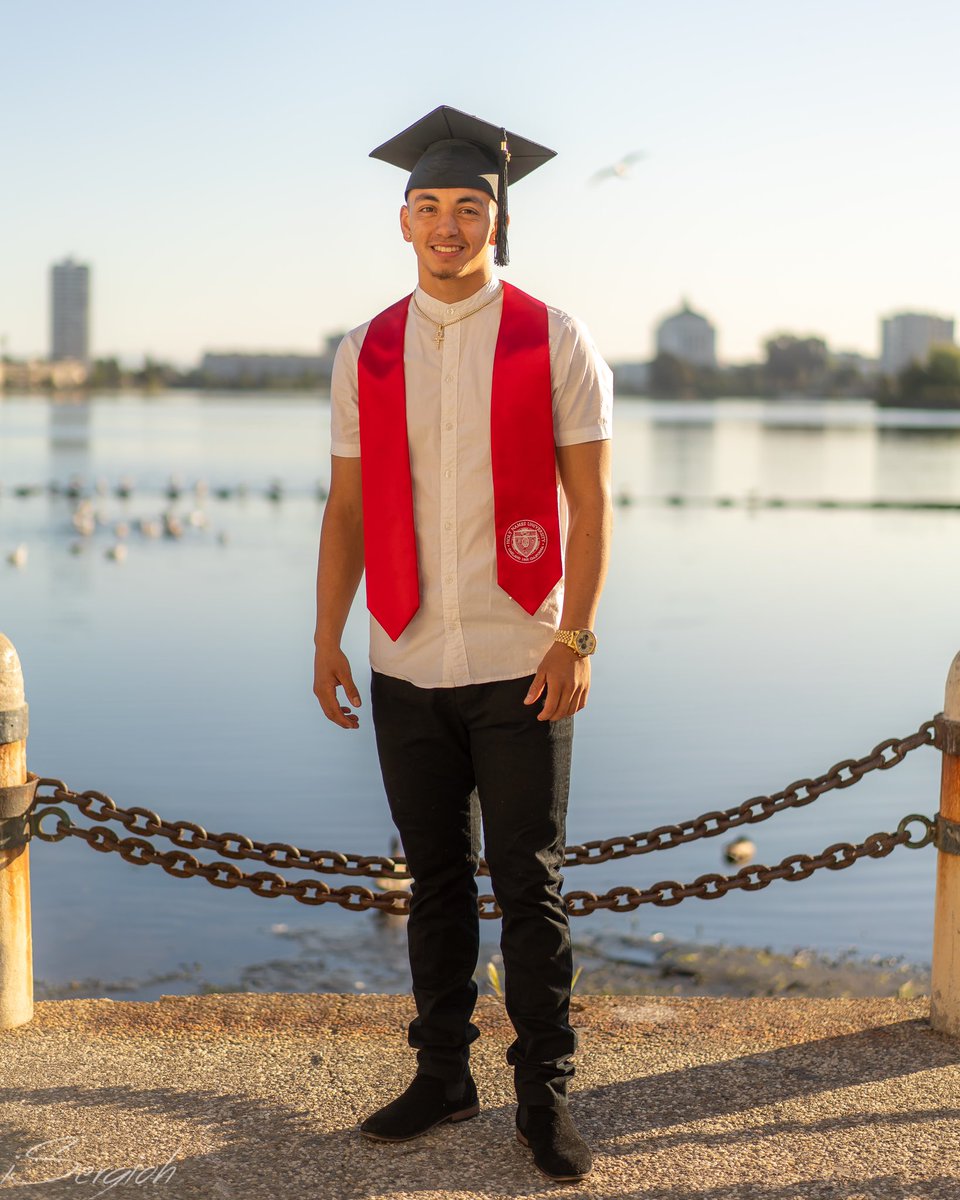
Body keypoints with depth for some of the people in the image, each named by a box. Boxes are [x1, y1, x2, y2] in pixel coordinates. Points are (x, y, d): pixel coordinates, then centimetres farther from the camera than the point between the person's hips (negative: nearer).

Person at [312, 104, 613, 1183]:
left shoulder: (555, 344, -1)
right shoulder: (365, 355, 6)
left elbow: (590, 503, -3)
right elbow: (346, 507, 9)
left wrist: (575, 638, -10)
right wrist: (326, 637, 4)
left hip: (520, 667, -3)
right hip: (407, 667, 3)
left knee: (530, 889, 3)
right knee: (435, 883, 12)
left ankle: (544, 1095, 16)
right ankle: (442, 1076, 26)